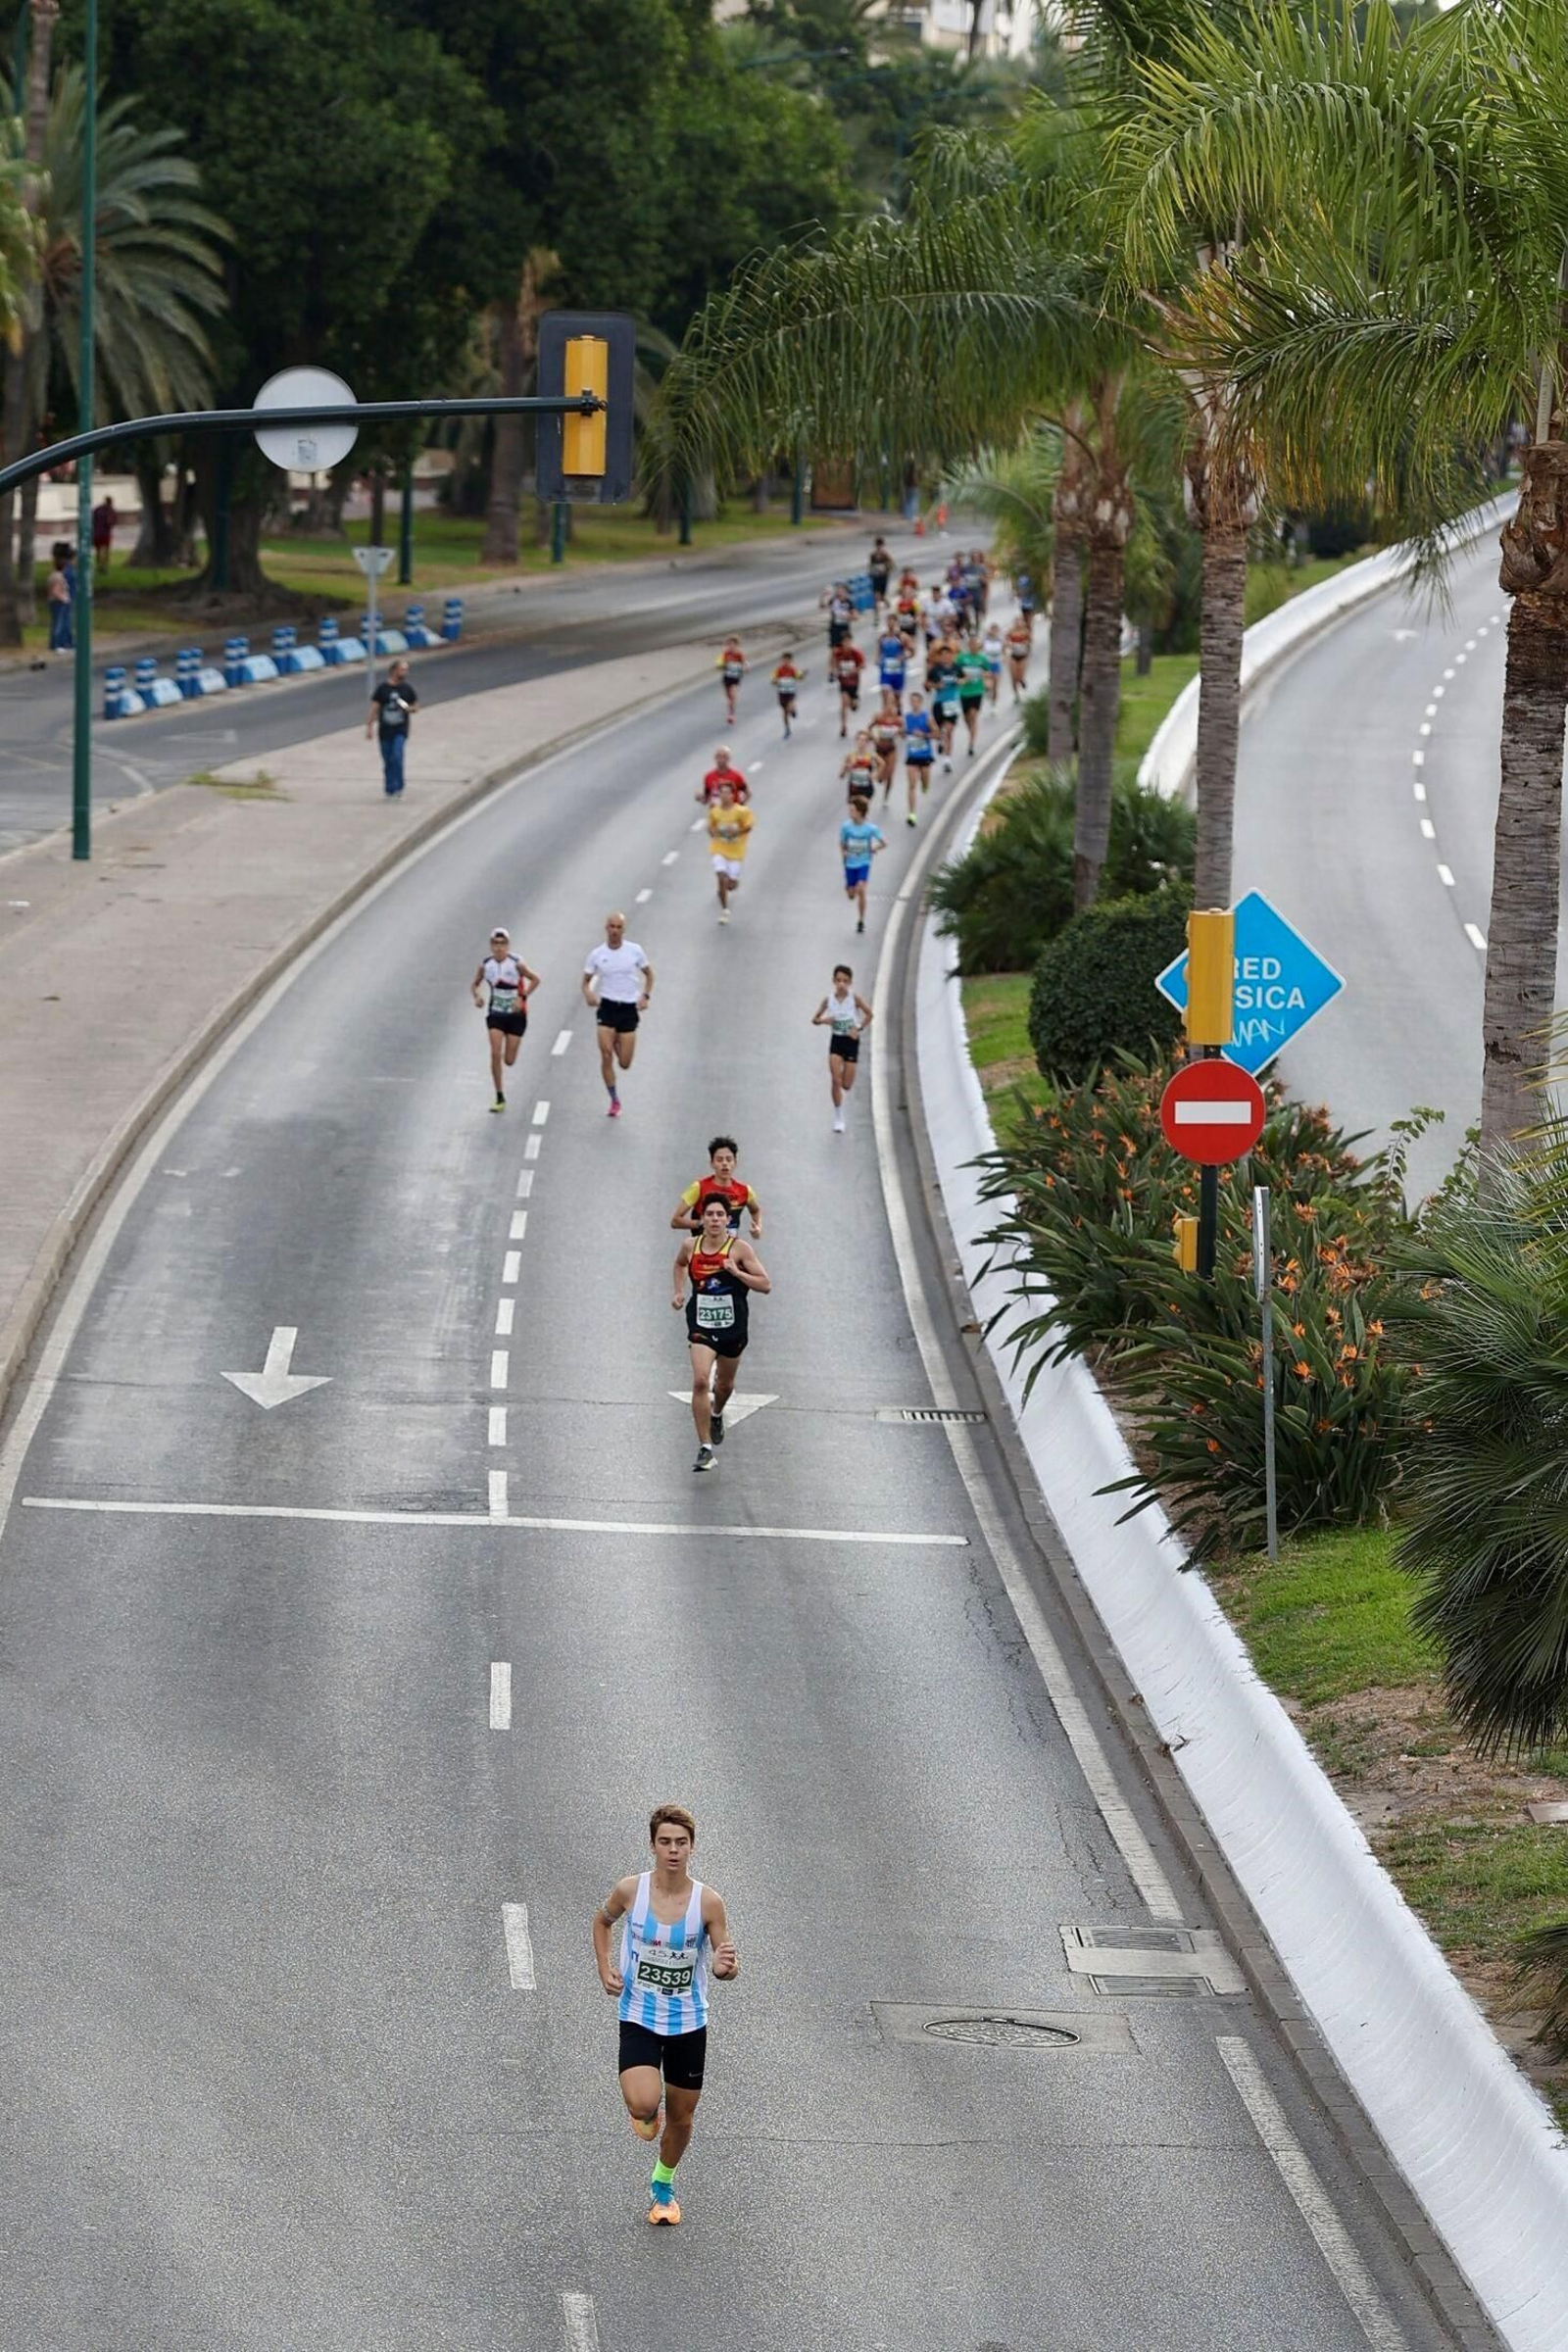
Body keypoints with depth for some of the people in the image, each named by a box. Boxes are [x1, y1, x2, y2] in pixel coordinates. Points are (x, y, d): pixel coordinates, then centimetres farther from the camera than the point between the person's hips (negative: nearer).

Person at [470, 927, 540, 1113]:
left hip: (516, 1015, -2)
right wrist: (477, 996, -13)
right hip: (495, 1014, 2)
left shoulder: (516, 963, -16)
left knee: (509, 1060, 0)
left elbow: (535, 980, -7)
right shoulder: (486, 965, -7)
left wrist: (522, 997, -18)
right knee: (495, 1054, -11)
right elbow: (474, 983, 8)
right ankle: (500, 1098, -1)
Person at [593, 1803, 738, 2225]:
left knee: (681, 2116, 13)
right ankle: (646, 2111, 16)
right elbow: (602, 1921, 12)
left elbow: (727, 1965, -7)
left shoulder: (708, 1902, -13)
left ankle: (663, 2185, 42)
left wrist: (725, 1968, -31)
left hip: (689, 2022, 1)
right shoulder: (630, 1890, -11)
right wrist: (604, 1969, -2)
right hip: (639, 2018, -1)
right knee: (643, 2104, -24)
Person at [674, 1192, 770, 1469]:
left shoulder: (739, 1248, -11)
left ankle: (717, 1414, 57)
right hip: (701, 1325, 0)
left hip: (733, 1326, 0)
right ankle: (705, 1449, -17)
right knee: (700, 1382, -20)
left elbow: (765, 1284, -11)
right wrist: (678, 1291, 10)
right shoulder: (690, 1246, -2)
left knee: (725, 1383, 21)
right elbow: (680, 1264, 22)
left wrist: (736, 1272, -22)